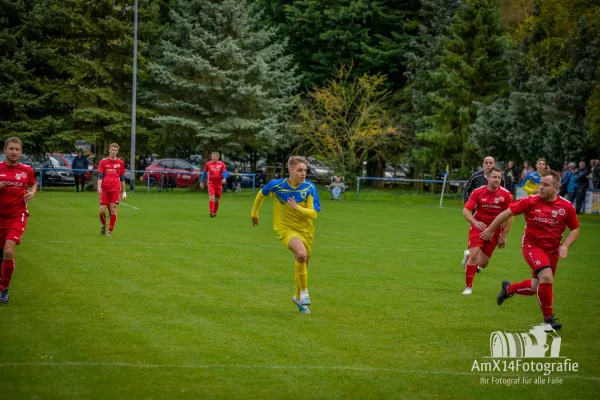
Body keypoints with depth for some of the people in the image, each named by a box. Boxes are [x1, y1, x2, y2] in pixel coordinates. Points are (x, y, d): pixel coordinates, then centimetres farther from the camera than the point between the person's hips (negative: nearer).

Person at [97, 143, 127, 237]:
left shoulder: (120, 163, 9)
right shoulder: (103, 162, 6)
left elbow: (122, 178, 15)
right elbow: (100, 176, 1)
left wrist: (123, 192, 14)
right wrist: (99, 187, -15)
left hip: (115, 190, 0)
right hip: (104, 189, 0)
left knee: (113, 210, -7)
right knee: (102, 210, -4)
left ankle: (110, 231, 3)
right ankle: (104, 225, 25)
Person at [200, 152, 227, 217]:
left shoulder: (221, 164, 2)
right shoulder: (208, 164, 5)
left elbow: (224, 172, -5)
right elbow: (204, 173, 13)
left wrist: (224, 179, -25)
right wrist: (201, 182, 14)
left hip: (219, 184, 1)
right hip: (211, 183, -1)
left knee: (217, 199, 9)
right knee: (211, 197, -16)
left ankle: (215, 212, 24)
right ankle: (212, 212, -20)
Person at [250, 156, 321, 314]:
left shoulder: (310, 188, -13)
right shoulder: (276, 185, -15)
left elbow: (313, 214, -15)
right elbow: (261, 194, 7)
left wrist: (297, 207, -32)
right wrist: (254, 213, 19)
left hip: (306, 229, 3)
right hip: (286, 228, -3)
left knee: (303, 264, 15)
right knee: (301, 253, -31)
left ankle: (298, 297, 40)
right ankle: (304, 292, -14)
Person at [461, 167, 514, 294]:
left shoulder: (506, 195, -9)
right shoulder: (478, 192, -10)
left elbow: (509, 216, -3)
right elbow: (466, 211, -11)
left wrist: (503, 236, -5)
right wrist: (475, 222, -30)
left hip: (494, 230, 2)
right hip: (478, 227, -2)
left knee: (483, 263, 5)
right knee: (474, 254, -20)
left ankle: (469, 256, 42)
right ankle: (468, 286, -6)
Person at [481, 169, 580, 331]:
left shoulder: (566, 207, -7)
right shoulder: (531, 201, -12)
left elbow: (575, 228, 6)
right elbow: (507, 213, -3)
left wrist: (565, 245, -9)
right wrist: (490, 230, 2)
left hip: (552, 250, 4)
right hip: (532, 245, -3)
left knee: (535, 287, 8)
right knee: (547, 276, -26)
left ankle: (509, 289, 41)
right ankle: (548, 318, -10)